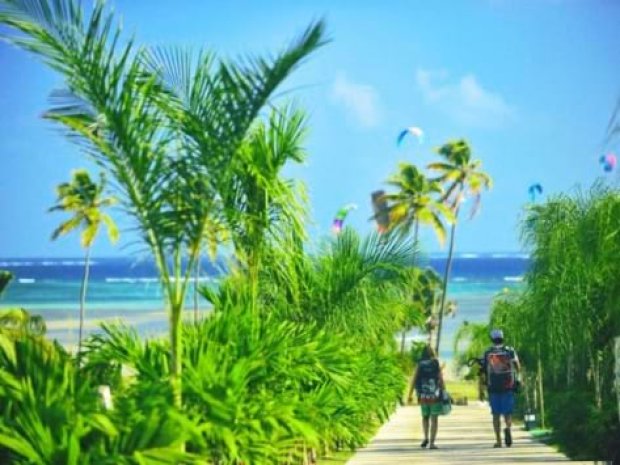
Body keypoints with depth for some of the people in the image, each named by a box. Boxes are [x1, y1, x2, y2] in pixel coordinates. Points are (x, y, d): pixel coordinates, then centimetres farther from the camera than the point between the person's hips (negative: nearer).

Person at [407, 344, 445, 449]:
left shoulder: (419, 365, 1)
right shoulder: (436, 364, -3)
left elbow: (414, 380, -3)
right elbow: (441, 380, -7)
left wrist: (410, 394, 2)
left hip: (423, 396, 2)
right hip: (435, 396, -2)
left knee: (425, 417, 23)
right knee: (434, 419, 2)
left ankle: (426, 438, 12)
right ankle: (432, 443, -6)